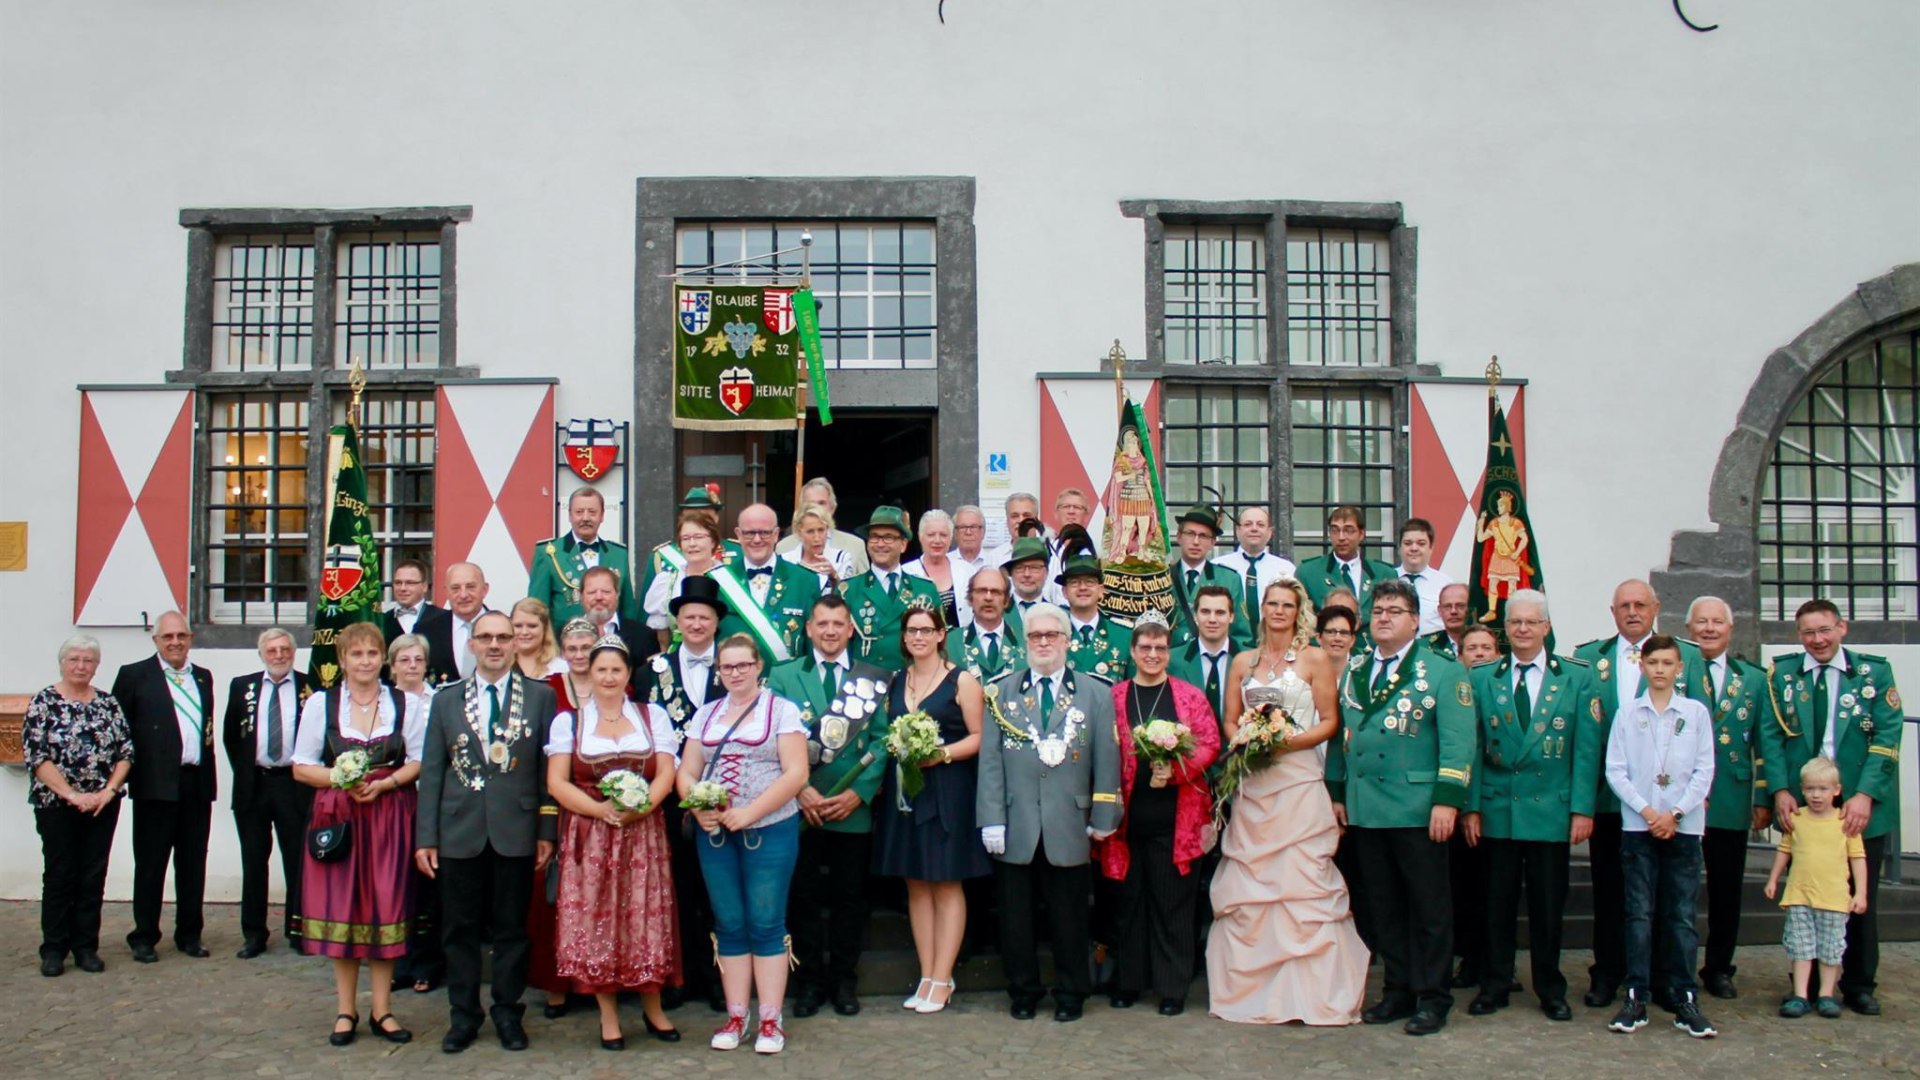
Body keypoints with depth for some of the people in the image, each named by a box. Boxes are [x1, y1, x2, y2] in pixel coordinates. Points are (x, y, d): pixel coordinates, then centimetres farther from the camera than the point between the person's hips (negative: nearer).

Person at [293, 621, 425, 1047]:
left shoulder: (404, 704, 5)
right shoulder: (320, 703, 4)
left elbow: (419, 761, 4)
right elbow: (302, 766, 4)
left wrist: (384, 784, -12)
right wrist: (341, 781, -12)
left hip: (389, 816, 0)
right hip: (337, 815, 0)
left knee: (386, 908, 1)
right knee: (340, 908, 2)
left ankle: (381, 1010, 10)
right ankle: (346, 1011, 13)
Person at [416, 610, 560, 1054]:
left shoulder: (540, 697, 2)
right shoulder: (446, 700, 8)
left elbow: (549, 767, 2)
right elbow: (431, 771, 6)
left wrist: (547, 831, -3)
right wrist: (425, 838, 1)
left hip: (516, 833, -1)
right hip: (459, 833, 2)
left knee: (511, 929, 7)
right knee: (460, 930, 8)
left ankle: (508, 1013, 20)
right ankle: (463, 1015, 21)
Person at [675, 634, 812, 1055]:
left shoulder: (781, 710, -1)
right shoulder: (705, 714, 12)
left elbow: (796, 773, -10)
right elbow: (686, 772, 10)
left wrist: (749, 813, -17)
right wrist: (699, 809, -10)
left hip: (770, 830, -4)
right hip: (715, 833, 4)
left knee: (766, 925, -1)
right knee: (729, 926, 7)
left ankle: (770, 1020, 6)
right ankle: (736, 1016, 14)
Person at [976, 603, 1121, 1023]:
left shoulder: (1096, 693, 7)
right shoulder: (1001, 692, 8)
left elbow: (1106, 759, 3)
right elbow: (990, 760, 3)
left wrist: (1102, 818, -2)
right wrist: (991, 819, -4)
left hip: (1069, 826, -1)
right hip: (1016, 826, 1)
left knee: (1070, 916, 7)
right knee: (1016, 914, 7)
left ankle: (1070, 994, 20)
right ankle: (1023, 991, 21)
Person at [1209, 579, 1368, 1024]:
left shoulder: (1315, 660, 3)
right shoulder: (1243, 662, 14)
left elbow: (1330, 721, 0)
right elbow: (1229, 720, 15)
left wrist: (1290, 740, -14)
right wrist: (1241, 739, -7)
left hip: (1299, 782, -4)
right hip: (1252, 784, 4)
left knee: (1303, 883, -7)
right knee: (1247, 885, 2)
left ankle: (1308, 991, -1)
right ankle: (1252, 987, 10)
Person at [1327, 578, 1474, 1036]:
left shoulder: (1443, 671, -1)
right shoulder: (1353, 671, 15)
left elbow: (1457, 741, -8)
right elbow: (1340, 734, 17)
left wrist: (1447, 800, -16)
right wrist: (1336, 792, 12)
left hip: (1418, 810, -5)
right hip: (1363, 809, 5)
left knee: (1428, 908, 2)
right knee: (1382, 907, 10)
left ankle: (1432, 998, 11)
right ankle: (1398, 990, 20)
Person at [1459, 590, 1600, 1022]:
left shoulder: (1576, 678, 4)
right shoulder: (1482, 678, 6)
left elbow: (1586, 749, 1)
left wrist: (1583, 808, -5)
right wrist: (1470, 807, -2)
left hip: (1552, 811, -1)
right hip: (1496, 809, 1)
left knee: (1549, 905, 6)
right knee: (1495, 902, 6)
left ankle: (1550, 989, 19)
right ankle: (1494, 985, 17)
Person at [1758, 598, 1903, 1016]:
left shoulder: (1875, 672, 1)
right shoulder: (1781, 673, 4)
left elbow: (1887, 736, -5)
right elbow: (1770, 734, 1)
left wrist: (1865, 795, -14)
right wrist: (1780, 789, -11)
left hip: (1860, 807, 0)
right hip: (1801, 807, 1)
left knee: (1861, 898, 8)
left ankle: (1859, 986, 20)